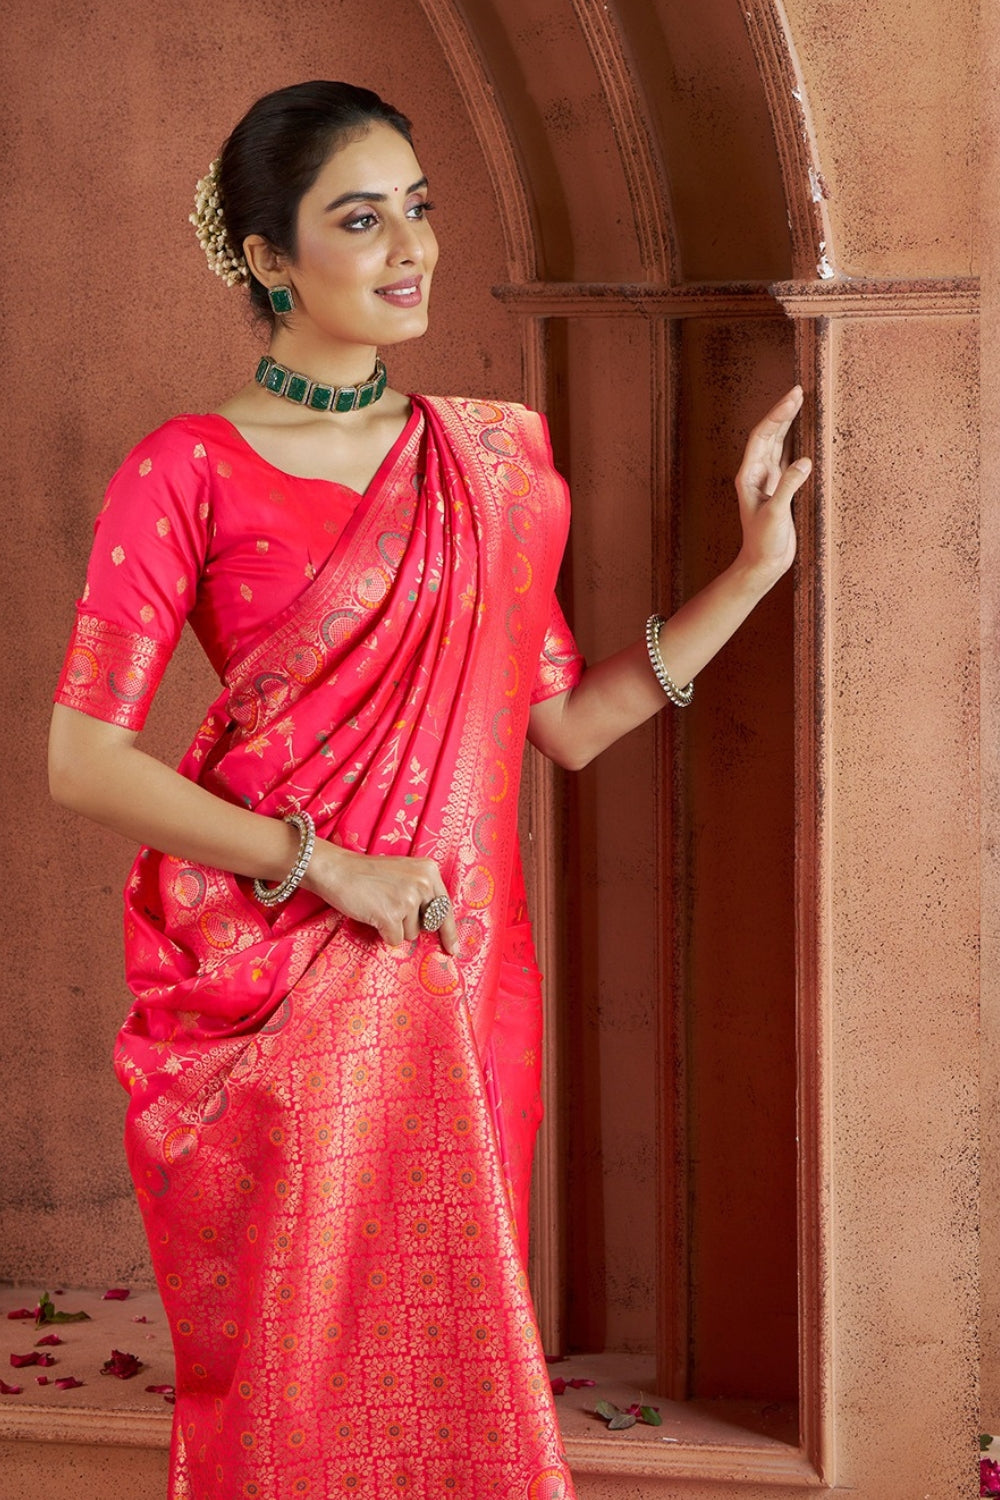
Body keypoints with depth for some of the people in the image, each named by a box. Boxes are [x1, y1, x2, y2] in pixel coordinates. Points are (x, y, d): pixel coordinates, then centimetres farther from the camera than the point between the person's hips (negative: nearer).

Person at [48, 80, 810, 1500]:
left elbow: (565, 719, 12)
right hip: (268, 996, -4)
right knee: (291, 1375, 3)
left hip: (459, 984, 4)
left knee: (455, 1368, 8)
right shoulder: (188, 473, -6)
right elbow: (82, 758, -10)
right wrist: (326, 866, -15)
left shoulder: (492, 456, 9)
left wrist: (754, 567, 6)